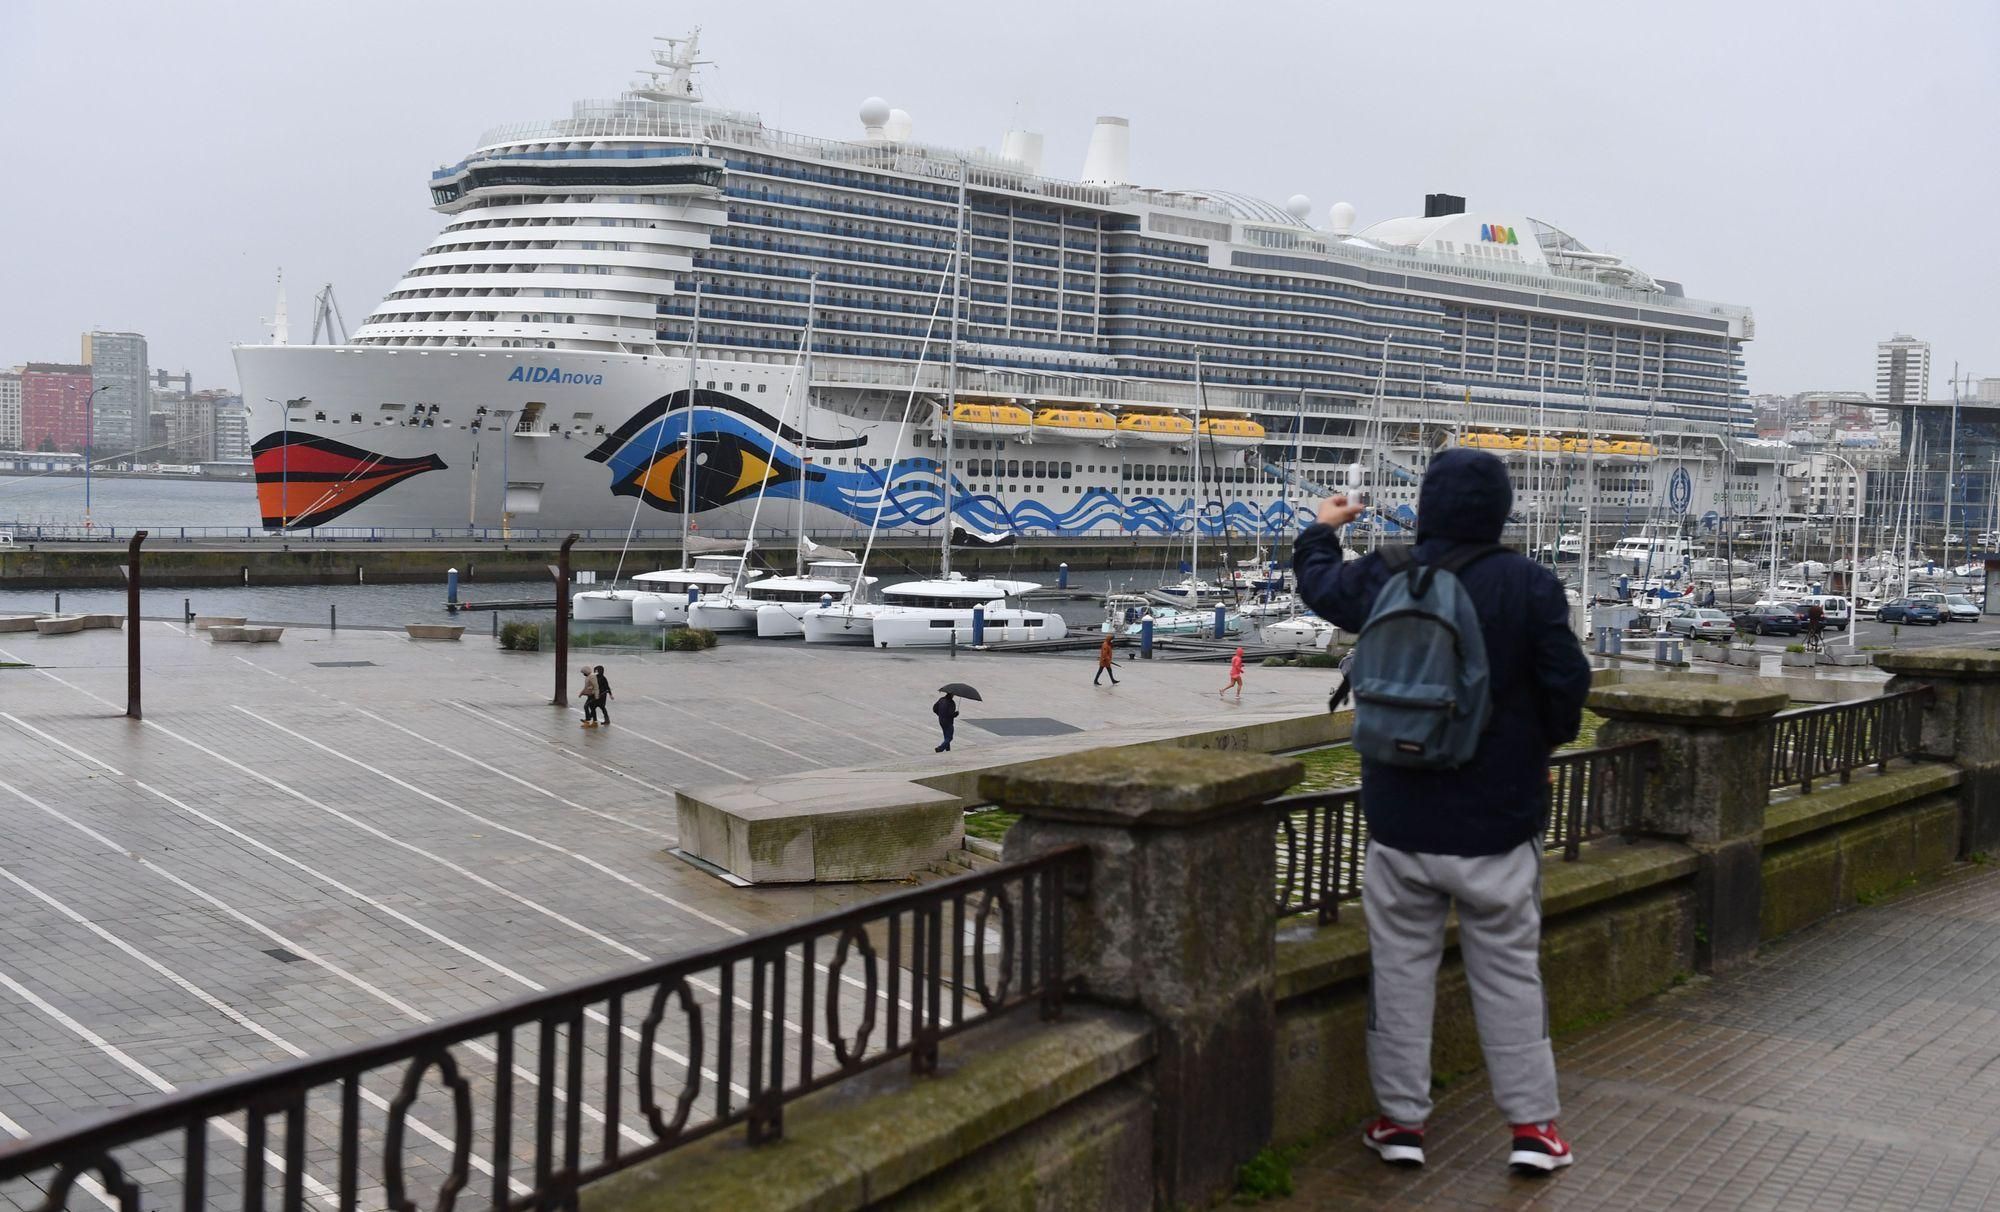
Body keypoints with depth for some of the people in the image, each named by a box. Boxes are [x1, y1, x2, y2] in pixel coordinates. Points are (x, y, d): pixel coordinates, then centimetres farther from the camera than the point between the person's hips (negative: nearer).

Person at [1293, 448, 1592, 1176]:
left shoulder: (1384, 581, -3)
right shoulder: (1529, 586, -11)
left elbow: (1319, 586, 17)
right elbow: (1567, 682, -9)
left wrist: (1322, 531, 38)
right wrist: (1546, 741, 12)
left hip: (1401, 817, 1)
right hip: (1497, 820, -1)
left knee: (1401, 968, 9)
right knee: (1509, 970, 8)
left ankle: (1401, 1120, 16)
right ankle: (1532, 1123, 12)